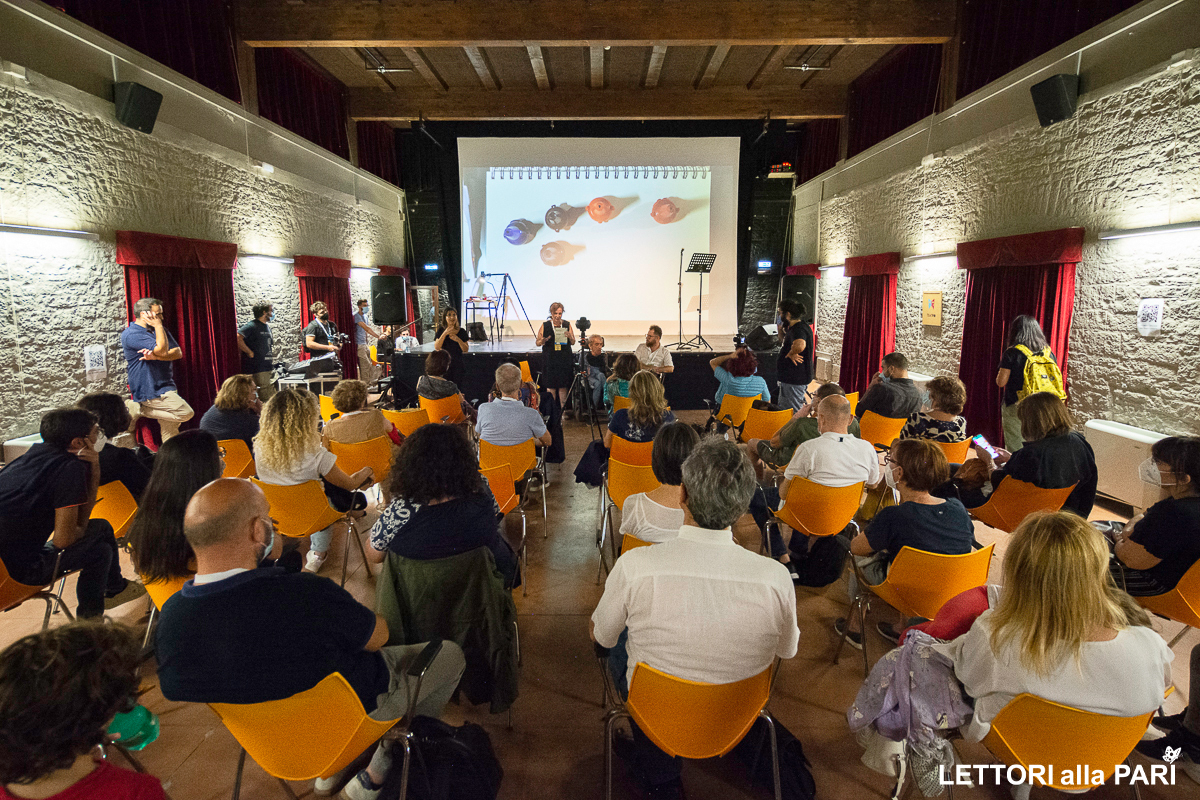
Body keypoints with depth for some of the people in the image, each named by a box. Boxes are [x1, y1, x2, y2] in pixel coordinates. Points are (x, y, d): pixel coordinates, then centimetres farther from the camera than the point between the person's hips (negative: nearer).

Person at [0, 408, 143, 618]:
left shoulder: (35, 453, 8)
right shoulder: (71, 467, -18)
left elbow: (80, 520, 9)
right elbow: (63, 539, -18)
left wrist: (94, 469, -3)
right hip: (19, 570, -8)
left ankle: (115, 589, 39)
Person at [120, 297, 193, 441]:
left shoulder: (160, 330, 16)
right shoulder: (131, 334, -12)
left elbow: (178, 353, 4)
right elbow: (162, 350, -23)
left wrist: (155, 356, -14)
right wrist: (158, 325, -14)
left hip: (165, 388, 9)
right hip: (149, 391, -9)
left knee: (170, 431, 8)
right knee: (186, 413, -18)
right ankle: (138, 409, -4)